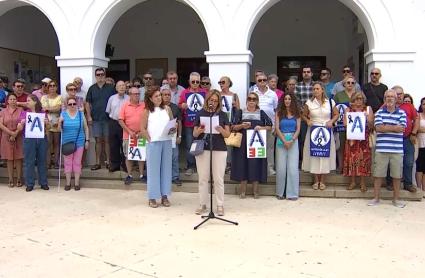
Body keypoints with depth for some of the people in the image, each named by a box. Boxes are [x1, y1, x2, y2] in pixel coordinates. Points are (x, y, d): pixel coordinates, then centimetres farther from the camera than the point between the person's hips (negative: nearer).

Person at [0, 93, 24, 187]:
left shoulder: (20, 110, 4)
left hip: (19, 137, -1)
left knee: (18, 158, 1)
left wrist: (15, 133, -13)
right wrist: (11, 133, -13)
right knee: (9, 159, 3)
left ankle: (19, 179, 7)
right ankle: (11, 180, 8)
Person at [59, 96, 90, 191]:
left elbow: (86, 128, 8)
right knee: (67, 162, 5)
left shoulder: (81, 114, 2)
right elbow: (59, 129, 5)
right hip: (67, 142, 0)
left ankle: (76, 183, 14)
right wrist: (60, 123, -16)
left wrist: (87, 140, 4)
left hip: (79, 142, 0)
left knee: (77, 162, 5)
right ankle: (68, 183, 16)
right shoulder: (63, 114, 2)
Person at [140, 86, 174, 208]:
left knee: (166, 168, 7)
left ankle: (164, 196, 16)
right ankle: (152, 197, 10)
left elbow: (173, 125, 12)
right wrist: (150, 139, -8)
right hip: (153, 143, -3)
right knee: (153, 169, 2)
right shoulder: (147, 111, 1)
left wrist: (173, 130, -9)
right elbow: (143, 129, 0)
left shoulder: (167, 109, 8)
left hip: (167, 142, 3)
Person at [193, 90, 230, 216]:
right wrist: (199, 131, -18)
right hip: (202, 149, 1)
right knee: (203, 178, 5)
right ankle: (202, 204, 16)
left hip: (219, 149, 0)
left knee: (219, 179, 2)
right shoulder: (200, 114, 4)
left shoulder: (222, 115, 4)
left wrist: (221, 130, -19)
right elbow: (194, 134, 5)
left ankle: (220, 205, 11)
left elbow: (227, 134, 2)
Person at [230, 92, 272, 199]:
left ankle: (255, 190, 8)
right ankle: (243, 190, 7)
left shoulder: (261, 113, 10)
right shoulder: (240, 112, 8)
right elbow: (233, 127, 3)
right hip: (243, 143, 0)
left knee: (256, 164, -1)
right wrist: (242, 126, -15)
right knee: (243, 164, -1)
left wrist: (261, 127, -11)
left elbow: (270, 126, 7)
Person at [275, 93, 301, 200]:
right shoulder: (279, 112, 5)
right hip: (281, 141, 0)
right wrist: (284, 141, -11)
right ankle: (280, 192, 10)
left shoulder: (297, 113, 8)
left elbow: (298, 129, 3)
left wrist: (292, 140, -11)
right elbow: (277, 128, -1)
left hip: (293, 141, 1)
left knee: (293, 167, -2)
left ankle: (292, 193, 4)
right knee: (281, 167, 0)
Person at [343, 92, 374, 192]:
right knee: (352, 158, 0)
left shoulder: (368, 109, 6)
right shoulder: (348, 109, 8)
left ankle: (363, 182, 7)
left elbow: (371, 125, 0)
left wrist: (367, 119, -18)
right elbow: (345, 123, -2)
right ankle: (352, 181, 10)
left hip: (364, 139, 0)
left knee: (363, 159, -2)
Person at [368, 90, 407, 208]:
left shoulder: (401, 113, 6)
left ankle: (396, 199, 21)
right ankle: (376, 198, 14)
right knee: (378, 174, 3)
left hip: (397, 150, 1)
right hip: (381, 149, 0)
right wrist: (394, 127, -8)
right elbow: (378, 128, -8)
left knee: (397, 175, 8)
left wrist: (385, 127, -8)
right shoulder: (379, 112, 6)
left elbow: (402, 128, -9)